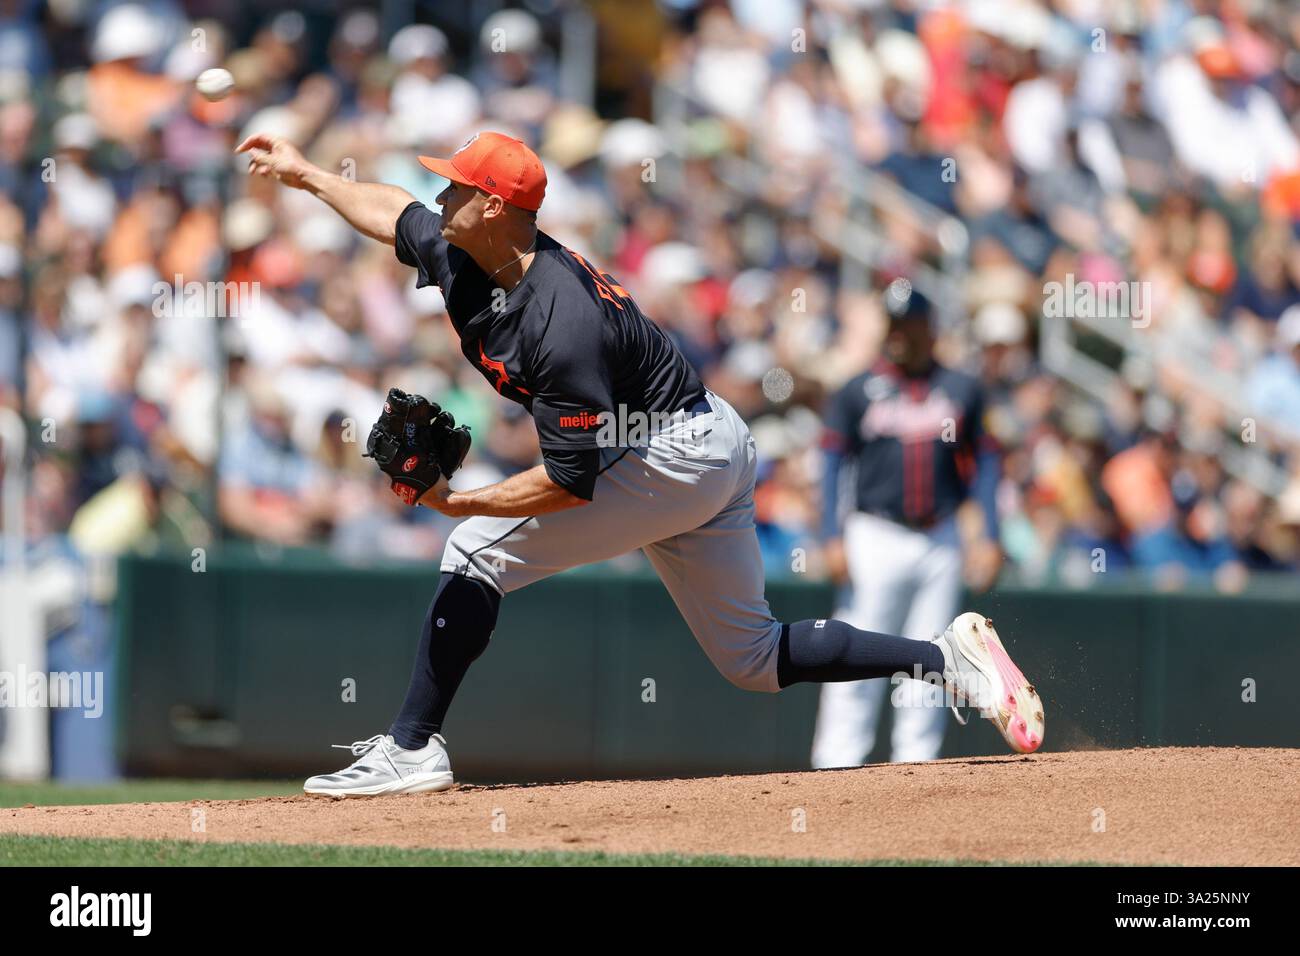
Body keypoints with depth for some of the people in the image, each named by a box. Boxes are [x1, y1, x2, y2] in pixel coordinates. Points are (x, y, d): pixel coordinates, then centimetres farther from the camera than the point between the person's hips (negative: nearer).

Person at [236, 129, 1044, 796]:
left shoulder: (563, 324, -29)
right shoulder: (458, 257, -2)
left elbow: (571, 482, -29)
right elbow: (397, 213, 22)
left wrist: (458, 502, -33)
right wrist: (308, 174, 27)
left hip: (676, 454, -10)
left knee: (481, 551, -13)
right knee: (753, 656, 14)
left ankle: (412, 748, -10)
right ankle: (952, 660, 11)